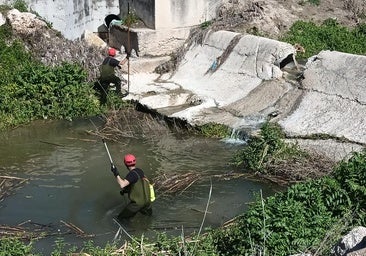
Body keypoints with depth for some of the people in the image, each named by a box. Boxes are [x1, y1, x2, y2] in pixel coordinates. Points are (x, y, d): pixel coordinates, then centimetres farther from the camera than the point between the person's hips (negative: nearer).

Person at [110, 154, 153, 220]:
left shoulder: (132, 174, -24)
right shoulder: (140, 171, 3)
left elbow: (122, 184, -37)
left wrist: (116, 174, -30)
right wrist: (125, 190, 9)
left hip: (137, 203, -8)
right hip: (146, 199, 8)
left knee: (120, 218, 1)